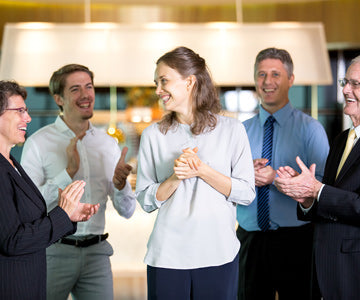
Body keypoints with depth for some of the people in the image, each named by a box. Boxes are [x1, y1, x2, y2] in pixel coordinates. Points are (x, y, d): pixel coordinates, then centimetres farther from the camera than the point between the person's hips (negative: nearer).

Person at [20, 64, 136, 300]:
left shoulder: (108, 144, 9)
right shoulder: (39, 143, -4)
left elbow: (127, 211, 9)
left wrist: (120, 184, -11)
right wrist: (69, 172, -19)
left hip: (96, 253, 4)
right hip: (53, 252, -4)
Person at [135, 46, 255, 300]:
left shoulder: (231, 130, 1)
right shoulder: (153, 135, 6)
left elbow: (247, 194, -2)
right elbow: (146, 201, 5)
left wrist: (202, 170, -12)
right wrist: (175, 178, -12)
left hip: (218, 253, -1)